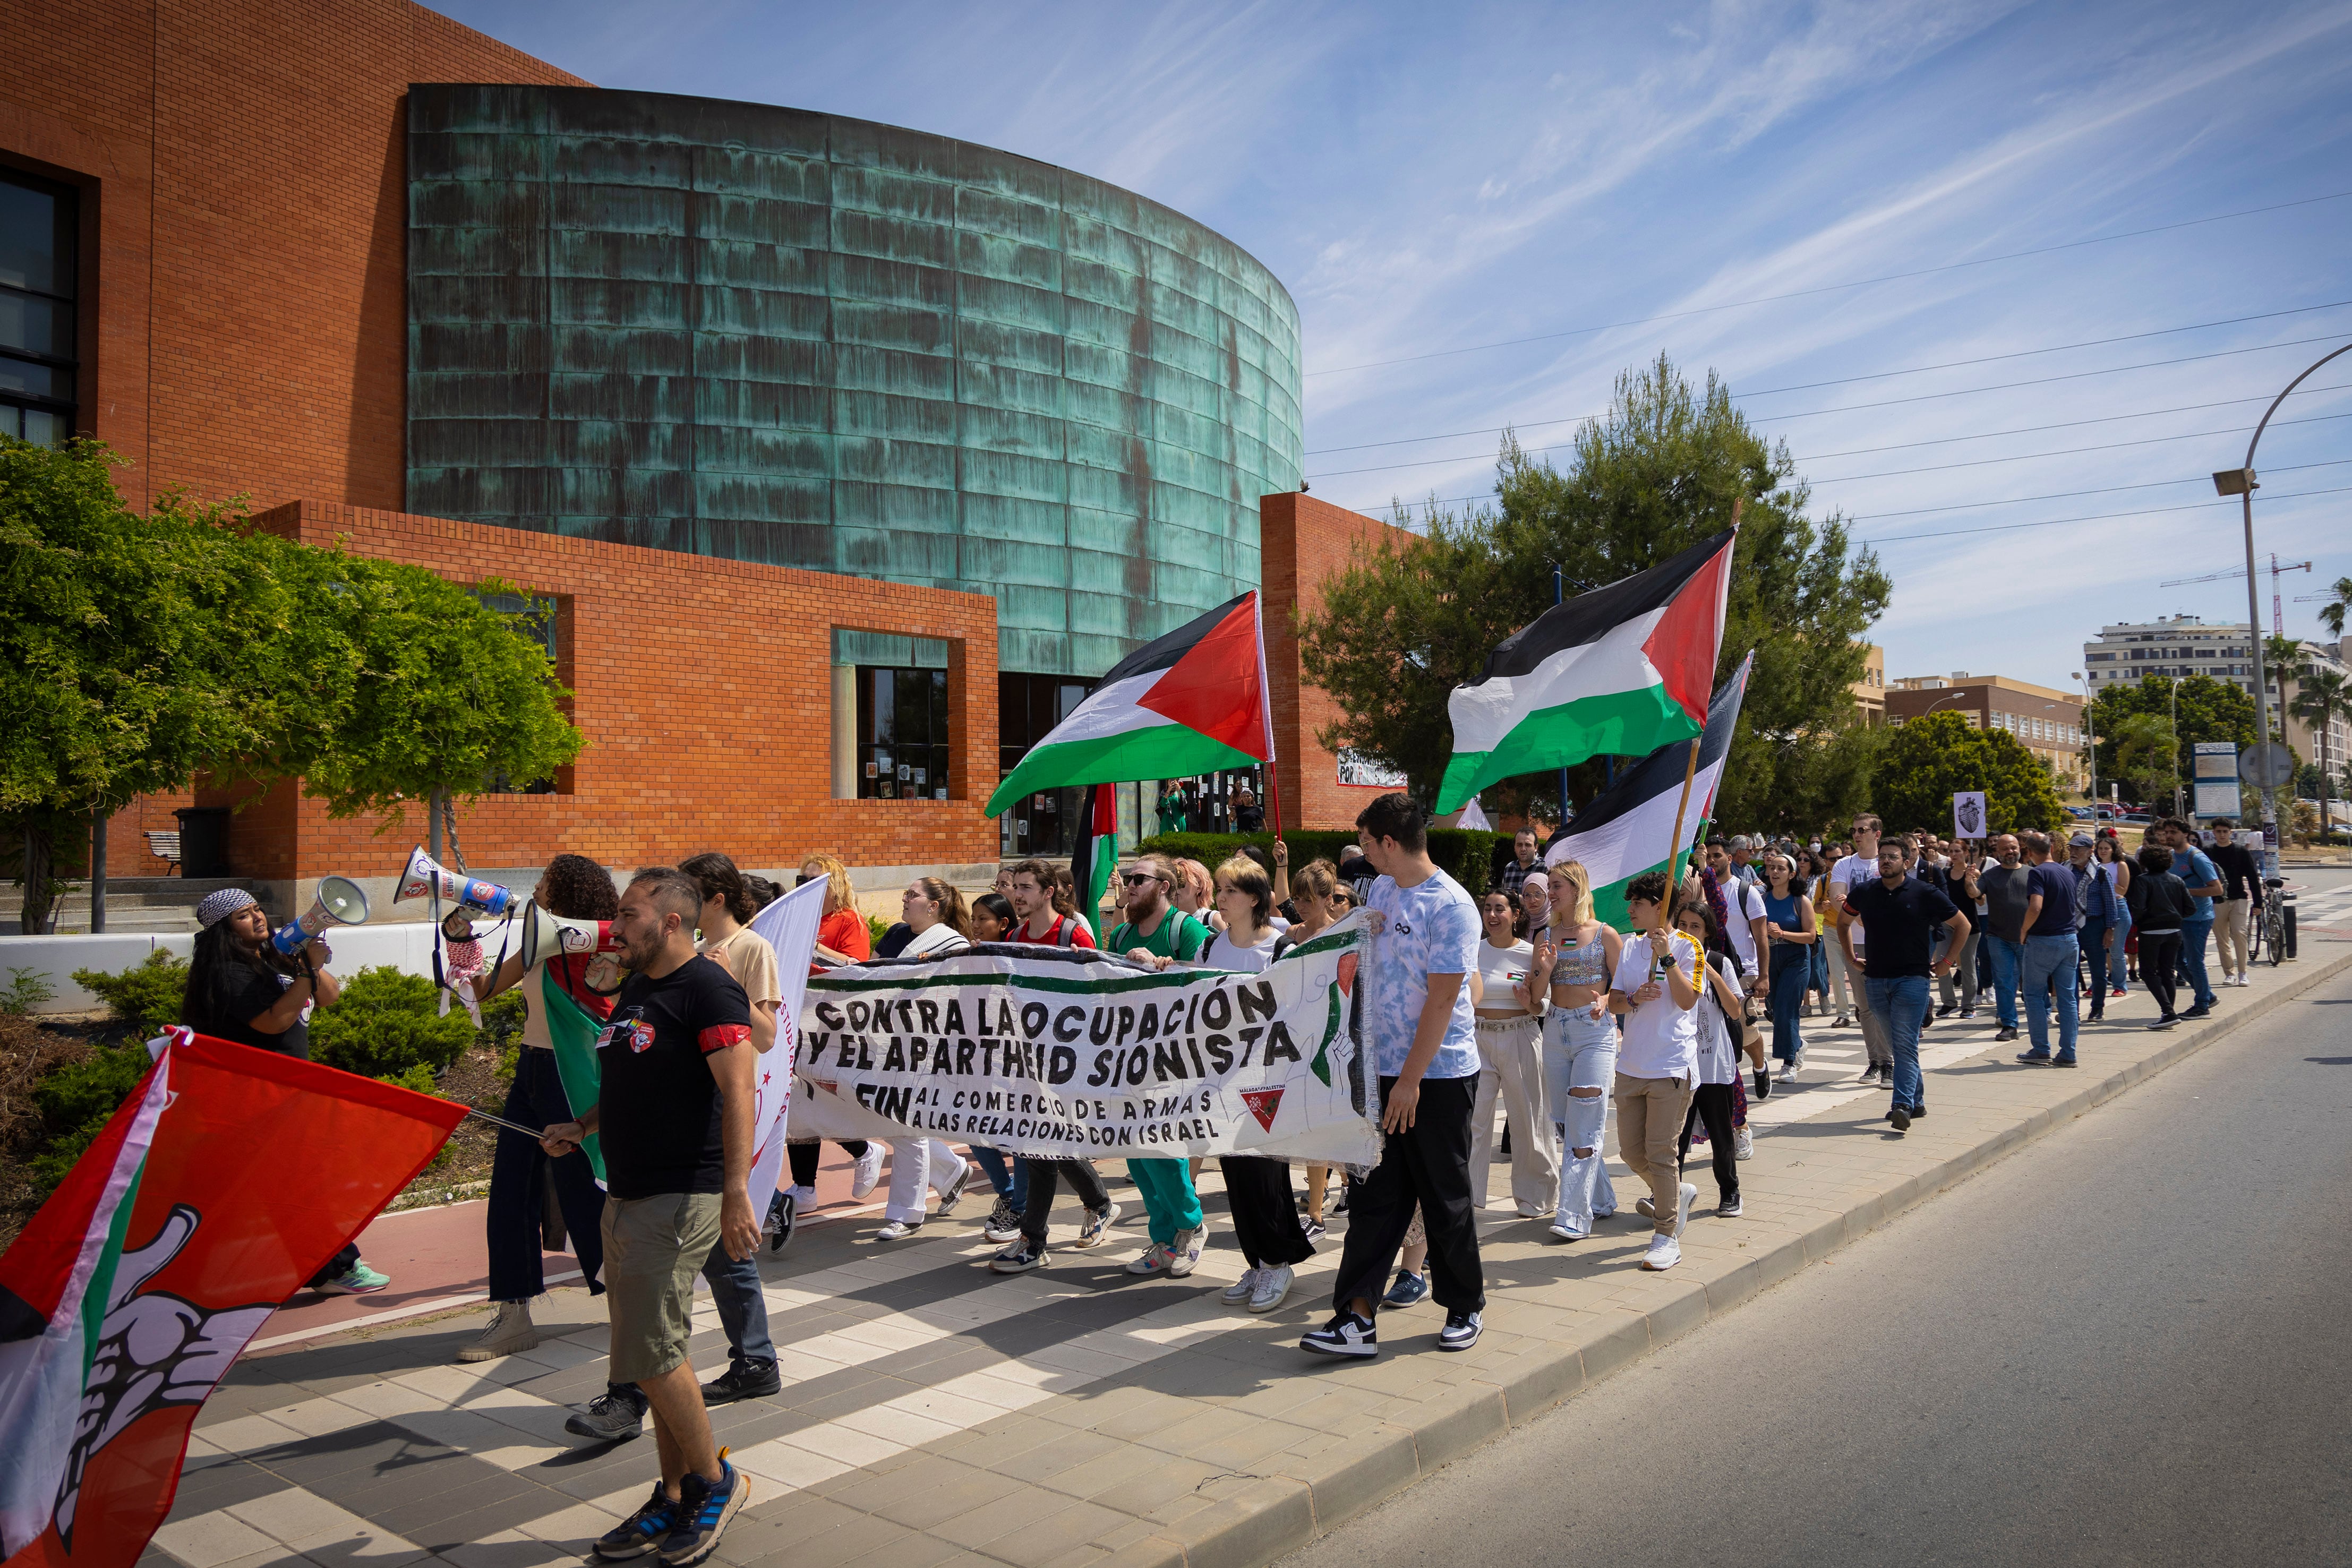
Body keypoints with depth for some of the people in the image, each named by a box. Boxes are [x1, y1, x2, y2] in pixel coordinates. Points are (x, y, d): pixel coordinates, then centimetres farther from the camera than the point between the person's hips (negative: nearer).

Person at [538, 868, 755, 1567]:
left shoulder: (707, 989, -15)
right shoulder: (635, 990, 14)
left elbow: (738, 1091, -24)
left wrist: (735, 1193, -31)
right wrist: (580, 1127, 13)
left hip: (680, 1198, -9)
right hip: (627, 1195, 9)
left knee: (651, 1353, -6)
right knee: (656, 1353, 14)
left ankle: (715, 1481, 14)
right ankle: (675, 1498, 26)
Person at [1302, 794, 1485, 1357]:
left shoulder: (1450, 906, -15)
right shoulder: (1381, 891, 10)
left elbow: (1441, 1000, -18)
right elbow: (1361, 958, 27)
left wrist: (1411, 1080, -18)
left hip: (1439, 1074, -7)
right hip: (1383, 1068, 7)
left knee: (1445, 1197, 6)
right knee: (1377, 1195, 4)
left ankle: (1465, 1307, 24)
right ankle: (1356, 1317, 5)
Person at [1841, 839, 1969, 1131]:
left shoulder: (1924, 894, -5)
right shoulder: (1863, 893, 4)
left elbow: (1962, 925, 5)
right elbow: (1843, 922, 23)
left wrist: (1946, 961, 2)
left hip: (1912, 978, -4)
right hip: (1876, 980, 4)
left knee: (1905, 1044, -12)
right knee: (1897, 1044, 10)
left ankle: (1903, 1106, -16)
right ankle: (1917, 1101, 21)